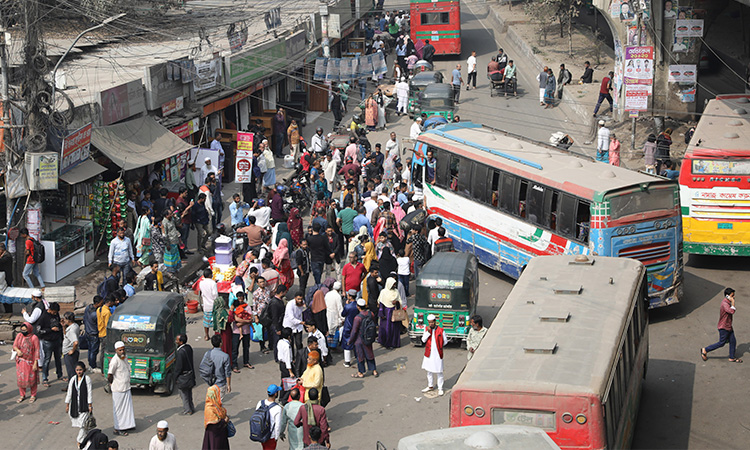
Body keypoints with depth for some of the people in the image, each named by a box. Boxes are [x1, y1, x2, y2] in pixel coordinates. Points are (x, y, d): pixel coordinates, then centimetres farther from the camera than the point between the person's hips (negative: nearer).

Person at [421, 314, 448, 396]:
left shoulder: (440, 330, -9)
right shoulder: (426, 329, 1)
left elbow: (445, 341, 1)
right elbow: (423, 340, -6)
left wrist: (438, 346, 0)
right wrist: (428, 331, -16)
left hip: (437, 354, -4)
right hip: (428, 354, 4)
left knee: (439, 372, 0)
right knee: (429, 371, 17)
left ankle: (440, 388, 11)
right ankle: (430, 386, 32)